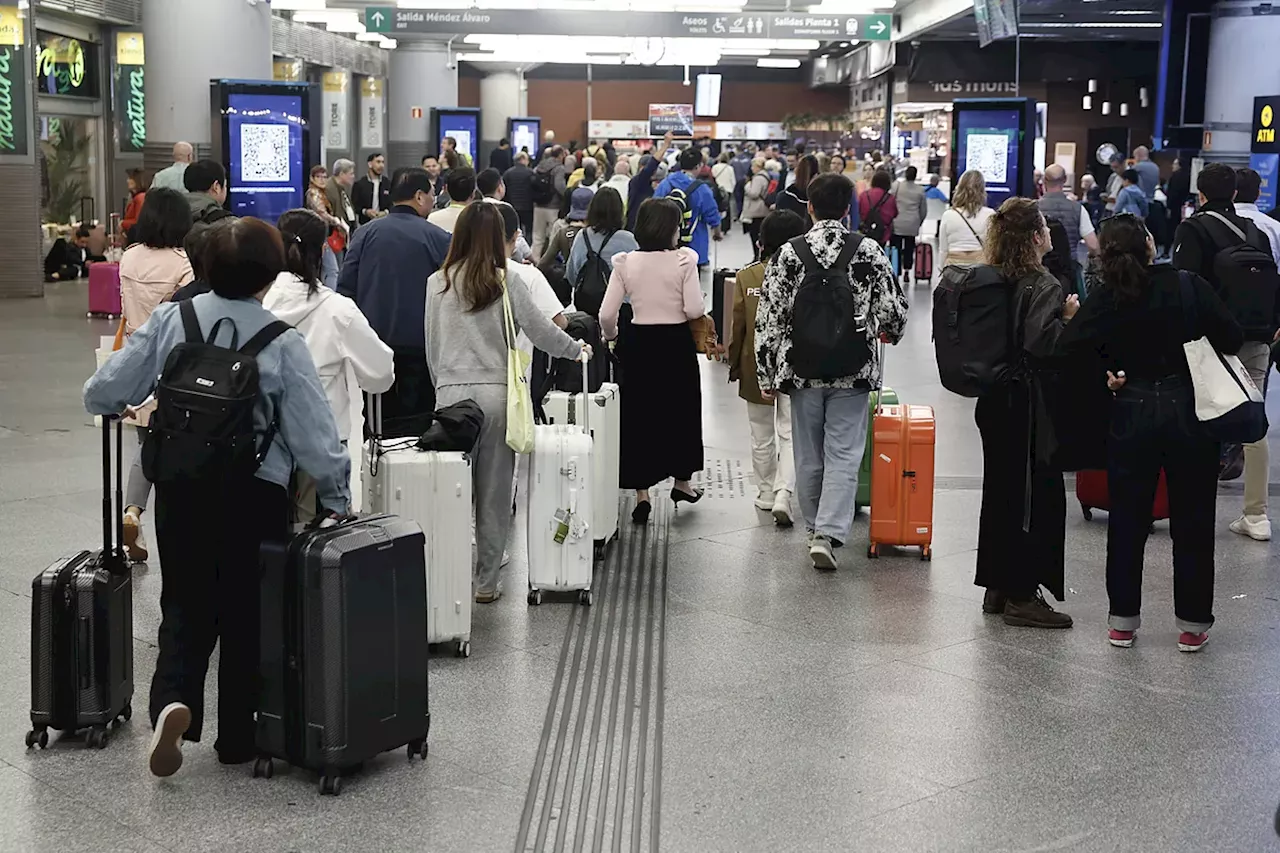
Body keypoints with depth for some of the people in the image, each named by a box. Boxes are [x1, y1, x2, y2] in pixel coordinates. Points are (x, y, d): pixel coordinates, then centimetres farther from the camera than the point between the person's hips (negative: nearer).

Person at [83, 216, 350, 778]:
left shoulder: (171, 321, -4)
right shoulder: (282, 343, -10)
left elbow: (102, 395, -2)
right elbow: (313, 430, -11)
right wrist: (337, 496, 1)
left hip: (180, 488, 2)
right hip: (255, 494, -2)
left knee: (185, 606, 14)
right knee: (245, 613, 12)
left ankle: (174, 700, -12)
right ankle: (236, 738, 20)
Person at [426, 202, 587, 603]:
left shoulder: (437, 284, 1)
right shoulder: (506, 283, -4)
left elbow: (432, 345, 7)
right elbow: (542, 331, -1)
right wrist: (578, 349, 17)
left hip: (452, 392, 1)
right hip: (495, 393, -1)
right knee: (494, 492, 6)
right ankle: (486, 582, 11)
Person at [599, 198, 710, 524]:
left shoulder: (625, 263, -4)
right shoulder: (683, 260, -11)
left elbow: (606, 314, -6)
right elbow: (695, 309, -15)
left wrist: (611, 336, 14)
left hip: (638, 343, 1)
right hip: (676, 342, -1)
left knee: (638, 414, 9)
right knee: (680, 410, 18)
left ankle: (642, 494, 9)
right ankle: (682, 482, 31)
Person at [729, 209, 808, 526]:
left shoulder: (746, 277, -8)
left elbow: (737, 325, -3)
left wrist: (734, 365, 9)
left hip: (756, 366, 2)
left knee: (762, 435, 16)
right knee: (790, 433, 5)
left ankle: (766, 494, 26)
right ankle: (783, 494, -10)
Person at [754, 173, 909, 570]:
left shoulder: (788, 254, -4)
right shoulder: (868, 251, -6)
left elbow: (769, 318, -4)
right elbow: (894, 310, -2)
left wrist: (767, 374, 4)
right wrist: (889, 332, 22)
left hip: (802, 371, 1)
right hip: (853, 372, -1)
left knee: (809, 457, 14)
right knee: (843, 455, 2)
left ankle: (815, 529, 28)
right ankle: (828, 533, -10)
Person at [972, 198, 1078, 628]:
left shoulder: (993, 281, 6)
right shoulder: (1042, 286, -17)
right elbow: (1039, 342, -30)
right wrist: (1067, 316, -14)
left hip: (995, 401, 8)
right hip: (1029, 406, -8)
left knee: (1000, 491, 16)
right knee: (1040, 496, 0)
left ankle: (998, 587, 24)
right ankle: (1023, 595, 3)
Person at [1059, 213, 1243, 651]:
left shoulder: (1104, 300, -7)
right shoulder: (1189, 286, -9)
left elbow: (1070, 348, -16)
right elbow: (1232, 337, -9)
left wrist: (1104, 372, -1)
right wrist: (1190, 335, 9)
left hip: (1132, 416, 1)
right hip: (1189, 412, -1)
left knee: (1127, 521, 11)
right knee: (1192, 522, 9)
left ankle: (1122, 620, 16)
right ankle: (1193, 624, 15)